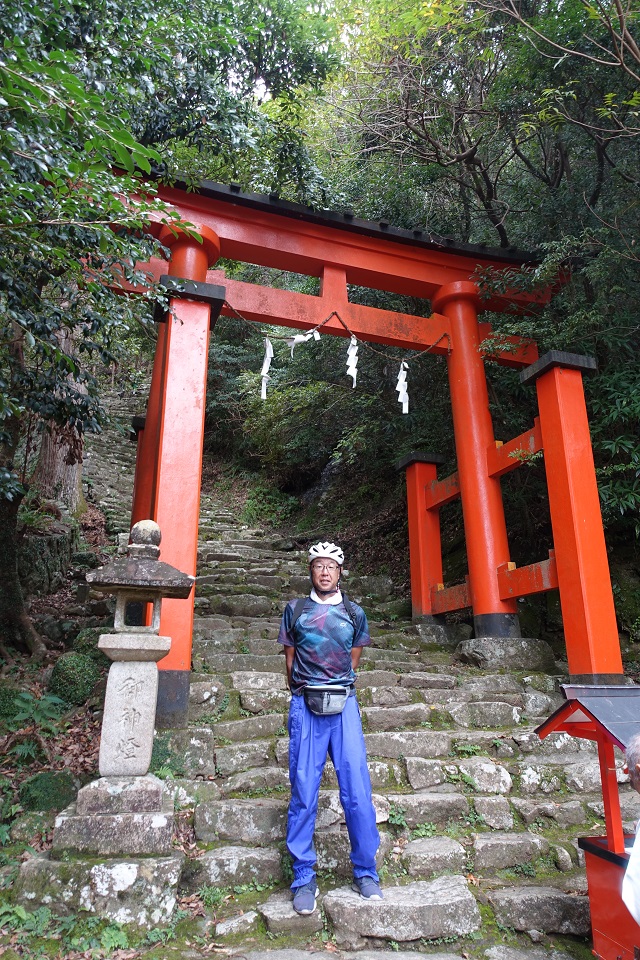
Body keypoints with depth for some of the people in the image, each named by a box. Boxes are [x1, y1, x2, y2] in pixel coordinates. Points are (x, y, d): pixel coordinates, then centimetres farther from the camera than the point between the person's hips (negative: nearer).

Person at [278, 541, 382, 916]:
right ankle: (304, 879, 12)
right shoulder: (295, 610, 9)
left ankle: (366, 873, 14)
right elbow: (291, 659, 14)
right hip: (305, 705, 0)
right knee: (304, 790, 1)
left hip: (344, 704, 1)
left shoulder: (354, 613, 11)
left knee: (357, 789, -1)